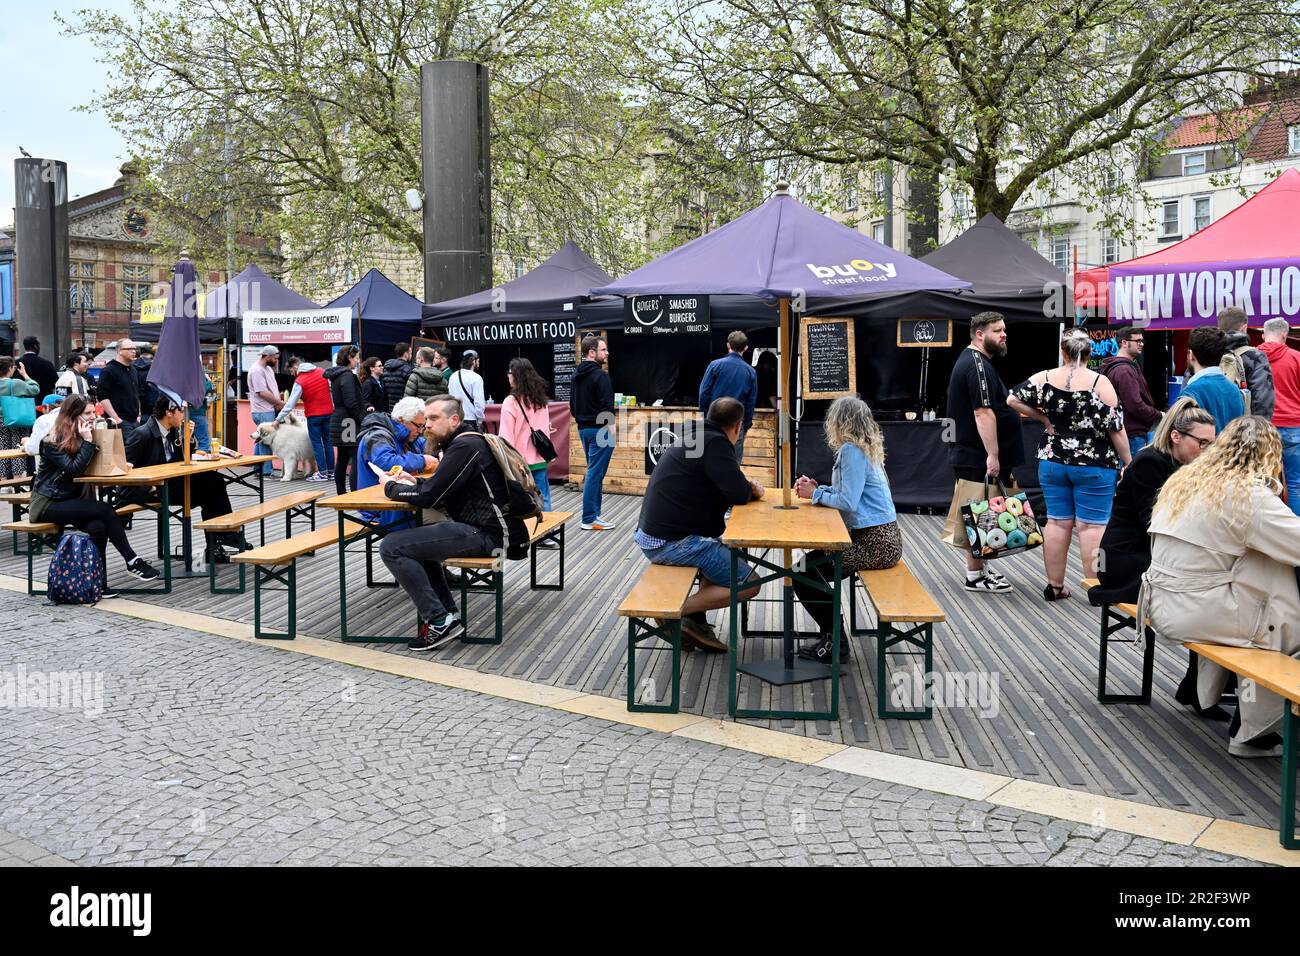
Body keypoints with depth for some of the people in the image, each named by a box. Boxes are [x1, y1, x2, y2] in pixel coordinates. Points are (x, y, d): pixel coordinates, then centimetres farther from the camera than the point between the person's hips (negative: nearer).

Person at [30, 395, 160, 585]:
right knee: (105, 510, -26)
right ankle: (132, 561, -20)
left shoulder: (84, 437, 9)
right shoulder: (52, 442, -13)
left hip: (72, 500, 6)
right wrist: (87, 442, -21)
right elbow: (73, 470, -24)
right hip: (48, 504, -6)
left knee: (98, 526, -25)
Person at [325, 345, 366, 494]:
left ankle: (341, 496, 17)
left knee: (341, 460, 12)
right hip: (349, 423, -10)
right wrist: (363, 420, -11)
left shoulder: (335, 375, 16)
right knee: (357, 460, -11)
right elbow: (351, 403, -19)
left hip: (338, 422, 10)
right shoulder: (347, 376, -13)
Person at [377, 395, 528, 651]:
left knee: (391, 547, -13)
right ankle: (447, 612, 22)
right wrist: (411, 483, 6)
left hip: (488, 535, -11)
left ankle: (439, 621, -9)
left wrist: (391, 487, 0)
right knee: (416, 537, 31)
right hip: (484, 528, 11)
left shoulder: (465, 446, -13)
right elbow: (439, 492, 23)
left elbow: (428, 496, -18)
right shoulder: (463, 442, 19)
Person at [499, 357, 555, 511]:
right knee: (542, 498, 11)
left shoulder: (511, 402, -13)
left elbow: (506, 436, -13)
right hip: (539, 459, 5)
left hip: (519, 461, -5)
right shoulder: (541, 400, 6)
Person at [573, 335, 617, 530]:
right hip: (599, 429, -9)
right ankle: (590, 519, -2)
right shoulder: (599, 375, -16)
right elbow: (606, 406, -20)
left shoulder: (577, 374, 13)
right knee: (595, 473, -5)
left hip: (583, 428, 9)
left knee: (594, 472, 17)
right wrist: (611, 431, -15)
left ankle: (595, 513, 21)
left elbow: (572, 400, 20)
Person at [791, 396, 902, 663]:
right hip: (882, 538, 10)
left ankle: (835, 641, 4)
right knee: (811, 567, 20)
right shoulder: (864, 448, 15)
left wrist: (816, 494, -5)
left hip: (875, 543, -10)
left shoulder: (852, 451, -15)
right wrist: (815, 488, 6)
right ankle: (831, 637, 22)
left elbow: (847, 502, -21)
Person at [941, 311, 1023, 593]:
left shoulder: (972, 360, 17)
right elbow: (983, 413, -24)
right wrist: (993, 454, -26)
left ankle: (978, 567, 25)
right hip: (979, 456, -11)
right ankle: (975, 576, 2)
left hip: (971, 453, 11)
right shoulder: (978, 365, -17)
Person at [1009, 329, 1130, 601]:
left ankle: (1055, 585, 17)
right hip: (1093, 466, -4)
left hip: (1053, 462, 4)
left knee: (1057, 522, 10)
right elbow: (1115, 427, -11)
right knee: (1092, 526, 1)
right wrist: (1127, 462, -2)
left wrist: (1044, 417, 6)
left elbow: (1013, 399, 0)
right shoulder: (1100, 382, -11)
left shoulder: (1045, 378, -1)